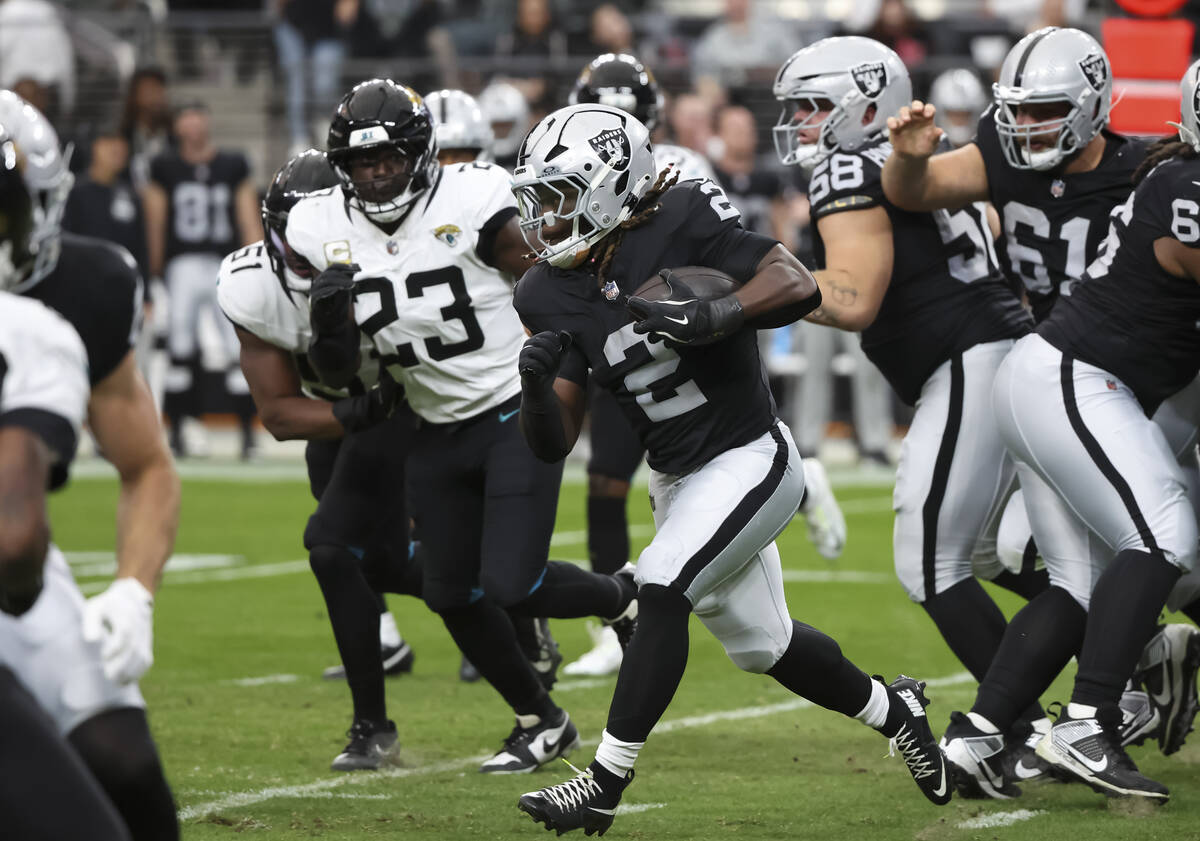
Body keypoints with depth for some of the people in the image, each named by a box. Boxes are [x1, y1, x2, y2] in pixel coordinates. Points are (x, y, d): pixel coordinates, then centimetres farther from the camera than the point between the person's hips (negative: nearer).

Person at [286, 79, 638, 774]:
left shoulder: (472, 204, -19)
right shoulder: (324, 230, -5)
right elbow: (335, 371, 0)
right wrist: (331, 319, -21)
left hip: (516, 415, -6)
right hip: (438, 431, 6)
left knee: (511, 585, -13)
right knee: (452, 596, 7)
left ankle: (623, 598, 20)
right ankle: (543, 723, 29)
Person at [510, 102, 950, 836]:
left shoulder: (680, 223, -18)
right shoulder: (552, 295, -2)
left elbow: (799, 286, -26)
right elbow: (553, 444, -3)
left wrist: (711, 318, -39)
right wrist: (536, 381, -24)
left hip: (750, 459, -8)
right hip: (677, 479, 8)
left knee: (662, 590, -24)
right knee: (761, 643, 17)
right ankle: (891, 709, 43)